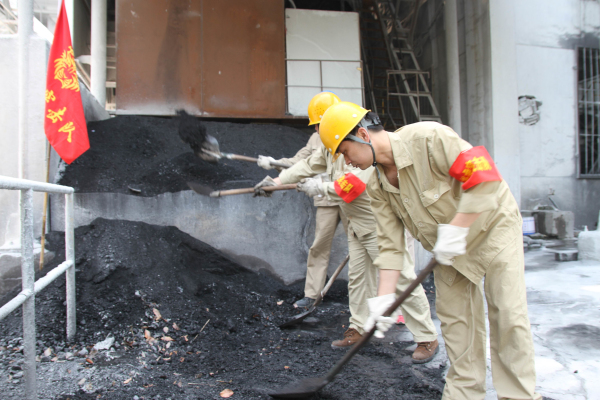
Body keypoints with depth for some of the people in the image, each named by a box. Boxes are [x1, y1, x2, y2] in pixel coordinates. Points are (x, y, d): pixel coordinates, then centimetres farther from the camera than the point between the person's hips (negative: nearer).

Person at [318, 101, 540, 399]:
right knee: (454, 319, 6)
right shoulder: (378, 187, -7)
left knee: (508, 316, -7)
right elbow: (390, 245, -6)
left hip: (492, 226, -5)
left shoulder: (428, 137, -27)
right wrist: (384, 298, -11)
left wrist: (454, 230, -29)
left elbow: (482, 176, -28)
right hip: (449, 251, 6)